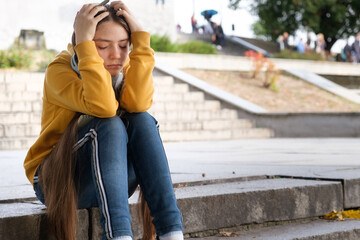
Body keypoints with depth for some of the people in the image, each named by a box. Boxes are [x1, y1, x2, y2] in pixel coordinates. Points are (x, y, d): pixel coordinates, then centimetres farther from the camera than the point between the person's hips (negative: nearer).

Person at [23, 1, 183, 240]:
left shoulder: (124, 68, -1)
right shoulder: (60, 70, -15)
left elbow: (138, 104, -25)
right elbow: (103, 106, -35)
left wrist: (141, 37, -25)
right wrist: (84, 42, -33)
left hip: (108, 179, 4)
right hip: (55, 181, -4)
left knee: (143, 120, -23)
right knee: (111, 126, -30)